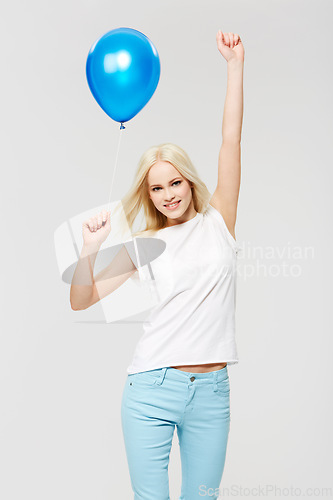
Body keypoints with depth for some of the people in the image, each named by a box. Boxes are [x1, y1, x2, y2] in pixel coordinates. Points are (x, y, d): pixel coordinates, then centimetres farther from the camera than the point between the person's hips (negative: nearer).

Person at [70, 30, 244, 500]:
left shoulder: (218, 222, 6)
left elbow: (232, 140, -2)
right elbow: (81, 300, 3)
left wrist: (236, 64, -6)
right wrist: (90, 250, -13)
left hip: (211, 391, 1)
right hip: (151, 389, 0)